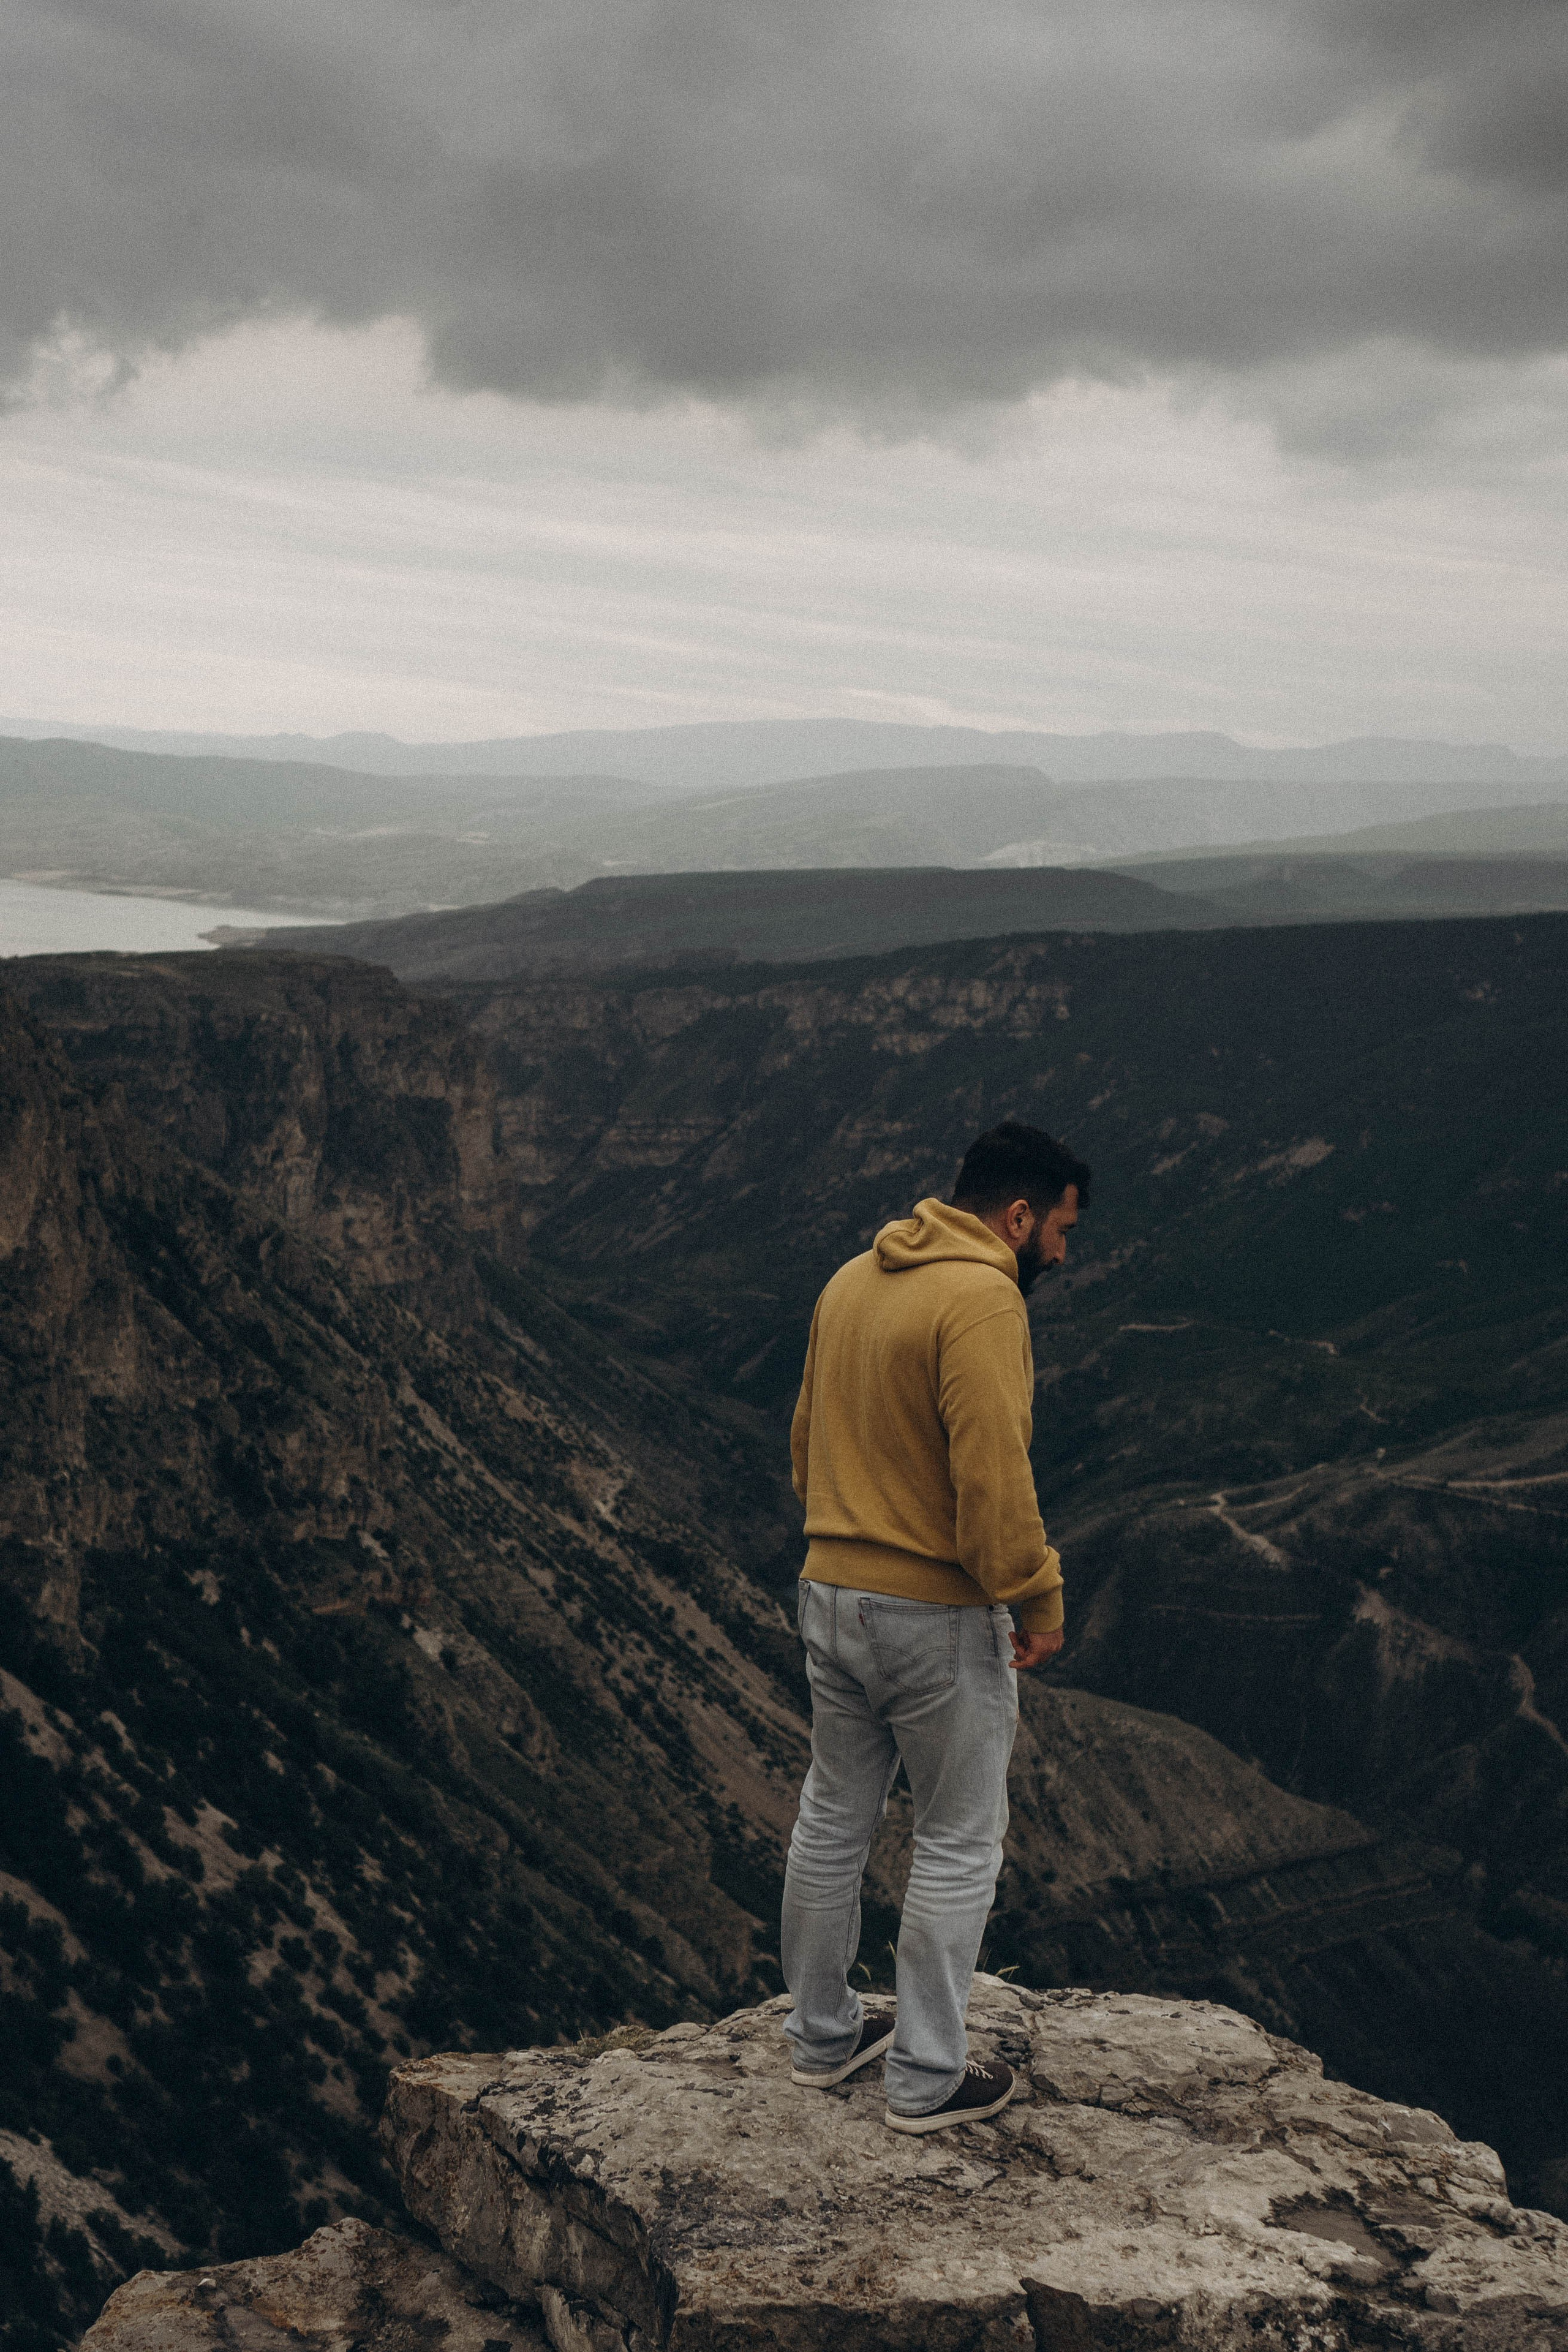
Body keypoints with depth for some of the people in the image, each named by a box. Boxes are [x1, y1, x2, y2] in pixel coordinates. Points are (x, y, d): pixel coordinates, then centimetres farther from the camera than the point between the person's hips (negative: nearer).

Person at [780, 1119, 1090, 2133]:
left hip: (830, 1593, 8)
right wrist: (1041, 1602, -12)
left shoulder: (851, 1281, 7)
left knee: (835, 1819, 19)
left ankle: (823, 2035, 33)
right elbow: (993, 1479, -24)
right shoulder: (983, 1300, -20)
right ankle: (928, 2077, 16)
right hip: (937, 1616, -8)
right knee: (960, 1842, 7)